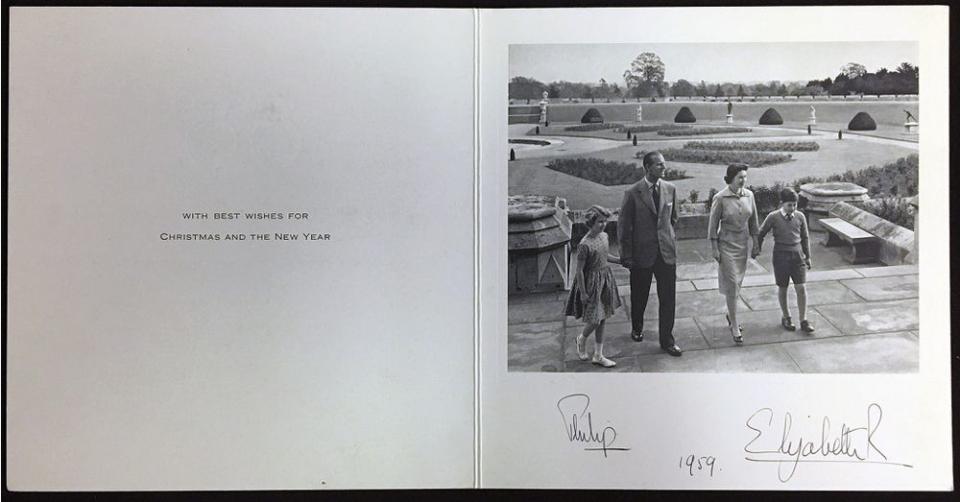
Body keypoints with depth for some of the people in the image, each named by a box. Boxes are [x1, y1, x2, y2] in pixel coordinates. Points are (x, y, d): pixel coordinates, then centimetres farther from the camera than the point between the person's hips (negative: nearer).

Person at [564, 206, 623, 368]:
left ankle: (598, 356, 22)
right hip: (592, 282, -7)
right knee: (594, 320, -1)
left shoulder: (604, 236, 0)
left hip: (605, 278, 7)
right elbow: (579, 270, -18)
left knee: (602, 319, 12)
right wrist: (583, 293, -16)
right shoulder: (584, 245, -22)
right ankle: (581, 339, 33)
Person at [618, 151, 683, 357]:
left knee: (668, 298, 4)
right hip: (642, 253, -3)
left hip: (666, 252, 3)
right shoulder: (633, 193, -12)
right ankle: (637, 328, 40)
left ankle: (667, 340, 16)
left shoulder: (670, 189, 1)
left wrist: (672, 241, 11)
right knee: (639, 297, 14)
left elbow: (673, 219, 14)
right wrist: (627, 256, -6)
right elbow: (624, 227, -7)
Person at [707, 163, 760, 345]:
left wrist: (755, 241, 10)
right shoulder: (720, 198, -14)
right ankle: (735, 327, 2)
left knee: (738, 282, 15)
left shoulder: (749, 195, 0)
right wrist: (714, 248, -9)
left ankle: (731, 314, 37)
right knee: (732, 285, -5)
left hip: (742, 243, 5)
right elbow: (713, 224, -9)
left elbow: (753, 220, 10)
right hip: (726, 243, -5)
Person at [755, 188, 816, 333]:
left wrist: (807, 256, 14)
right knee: (782, 288, 9)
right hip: (781, 256, -2)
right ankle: (786, 317, 26)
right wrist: (757, 248, 9)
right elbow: (761, 233, 6)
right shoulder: (773, 217, -8)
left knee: (801, 287, -4)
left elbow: (805, 237, 11)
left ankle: (803, 320, 6)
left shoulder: (800, 217, 0)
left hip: (797, 255, 2)